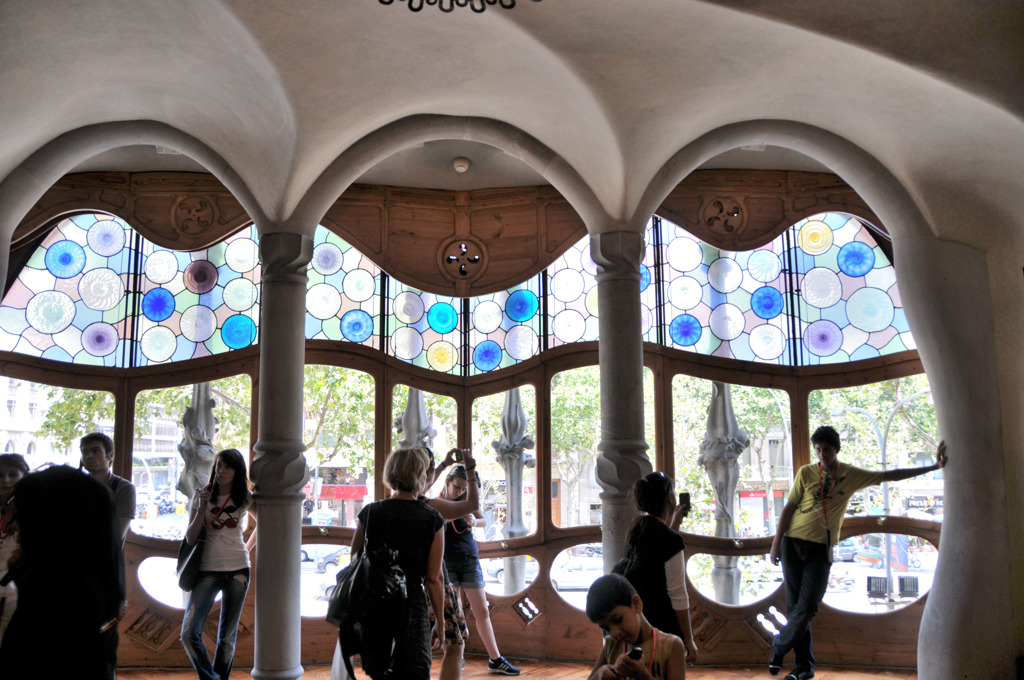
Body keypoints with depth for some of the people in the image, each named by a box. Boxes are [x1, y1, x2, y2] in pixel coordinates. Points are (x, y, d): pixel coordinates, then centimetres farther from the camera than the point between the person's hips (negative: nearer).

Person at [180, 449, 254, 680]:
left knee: (228, 636, 6)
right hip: (207, 570, 0)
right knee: (190, 634, -11)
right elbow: (190, 538, -4)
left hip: (237, 570, 1)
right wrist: (201, 508, -15)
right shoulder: (201, 495, 0)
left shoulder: (245, 498, 3)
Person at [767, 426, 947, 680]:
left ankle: (779, 646, 14)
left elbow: (890, 476, 9)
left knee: (807, 607, -9)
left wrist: (933, 467, 6)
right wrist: (777, 542, 0)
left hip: (820, 547, 0)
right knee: (795, 606, 0)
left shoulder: (852, 475, 6)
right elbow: (789, 507, 5)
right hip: (793, 543, 0)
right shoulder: (806, 473, 4)